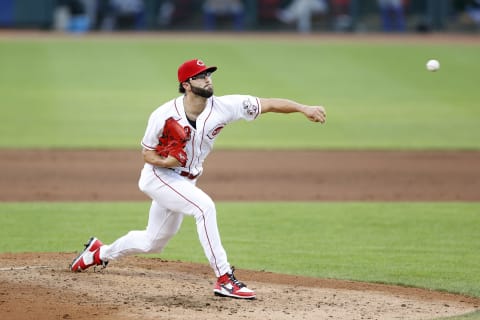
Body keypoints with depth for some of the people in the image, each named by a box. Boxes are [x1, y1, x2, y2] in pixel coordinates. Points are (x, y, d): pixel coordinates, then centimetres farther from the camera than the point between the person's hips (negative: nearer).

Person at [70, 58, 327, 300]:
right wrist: (165, 161, -31)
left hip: (185, 182, 6)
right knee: (204, 206, -30)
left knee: (152, 243, 19)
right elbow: (147, 153, -10)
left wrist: (304, 109, -31)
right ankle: (224, 279, -27)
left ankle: (101, 252, 45)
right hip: (158, 177, -6)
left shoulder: (223, 107, -16)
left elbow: (268, 104, -21)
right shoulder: (164, 115, -22)